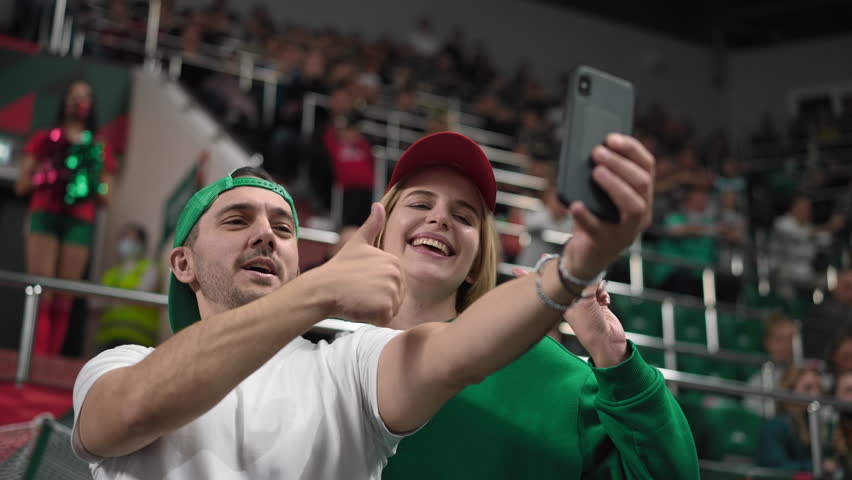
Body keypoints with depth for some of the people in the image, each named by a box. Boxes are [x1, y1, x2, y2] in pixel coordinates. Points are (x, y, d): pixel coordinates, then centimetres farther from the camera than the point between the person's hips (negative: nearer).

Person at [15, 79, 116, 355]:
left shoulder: (100, 150, 19)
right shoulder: (45, 140, 18)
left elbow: (105, 200, 17)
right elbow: (21, 185, 12)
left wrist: (91, 183, -3)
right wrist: (47, 174, -5)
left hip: (80, 222, 1)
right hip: (46, 215, -1)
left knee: (63, 300, -7)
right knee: (41, 294, -15)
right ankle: (36, 358, -22)